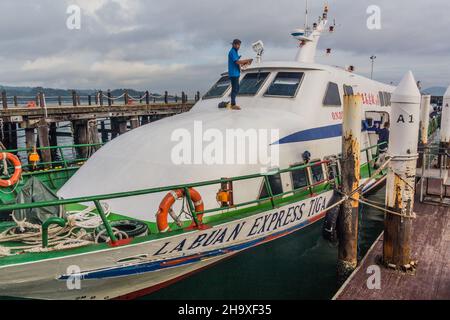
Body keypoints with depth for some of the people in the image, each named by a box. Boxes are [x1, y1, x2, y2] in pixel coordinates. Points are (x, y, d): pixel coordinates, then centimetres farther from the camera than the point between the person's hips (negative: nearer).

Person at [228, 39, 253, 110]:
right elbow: (237, 62, -20)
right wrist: (247, 60, -14)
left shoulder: (235, 52, 18)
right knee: (235, 89, -9)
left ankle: (233, 104, 17)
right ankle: (233, 105, -5)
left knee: (236, 89, 12)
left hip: (236, 73, 10)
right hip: (233, 73, -10)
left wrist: (244, 63, 3)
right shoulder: (232, 52, -12)